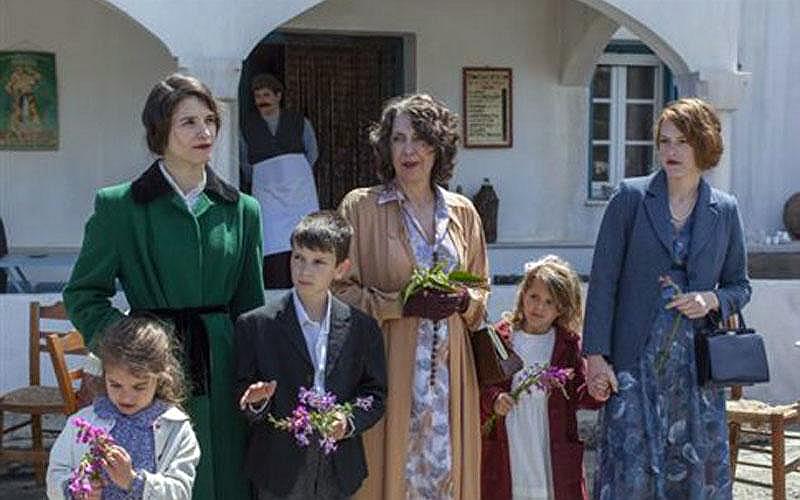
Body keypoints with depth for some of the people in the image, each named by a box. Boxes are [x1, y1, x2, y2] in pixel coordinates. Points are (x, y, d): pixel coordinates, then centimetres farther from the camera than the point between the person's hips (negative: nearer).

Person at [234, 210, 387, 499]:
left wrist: (350, 421, -13)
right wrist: (256, 401, -21)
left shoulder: (362, 327, 2)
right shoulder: (256, 325, -3)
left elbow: (375, 392, 4)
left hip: (339, 474, 2)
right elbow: (241, 395, 0)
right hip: (279, 472, -2)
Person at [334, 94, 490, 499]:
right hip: (388, 371, -3)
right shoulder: (360, 207, -1)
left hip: (449, 371, 3)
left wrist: (463, 300, -4)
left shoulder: (462, 213, 10)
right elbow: (341, 291, -4)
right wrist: (403, 303, -15)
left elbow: (481, 288, 18)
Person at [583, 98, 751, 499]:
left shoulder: (725, 210, 8)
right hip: (635, 362, -3)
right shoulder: (631, 198, 0)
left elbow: (740, 285, 17)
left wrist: (711, 300, -7)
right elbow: (603, 280, -2)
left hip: (697, 365, 3)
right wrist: (595, 355, -8)